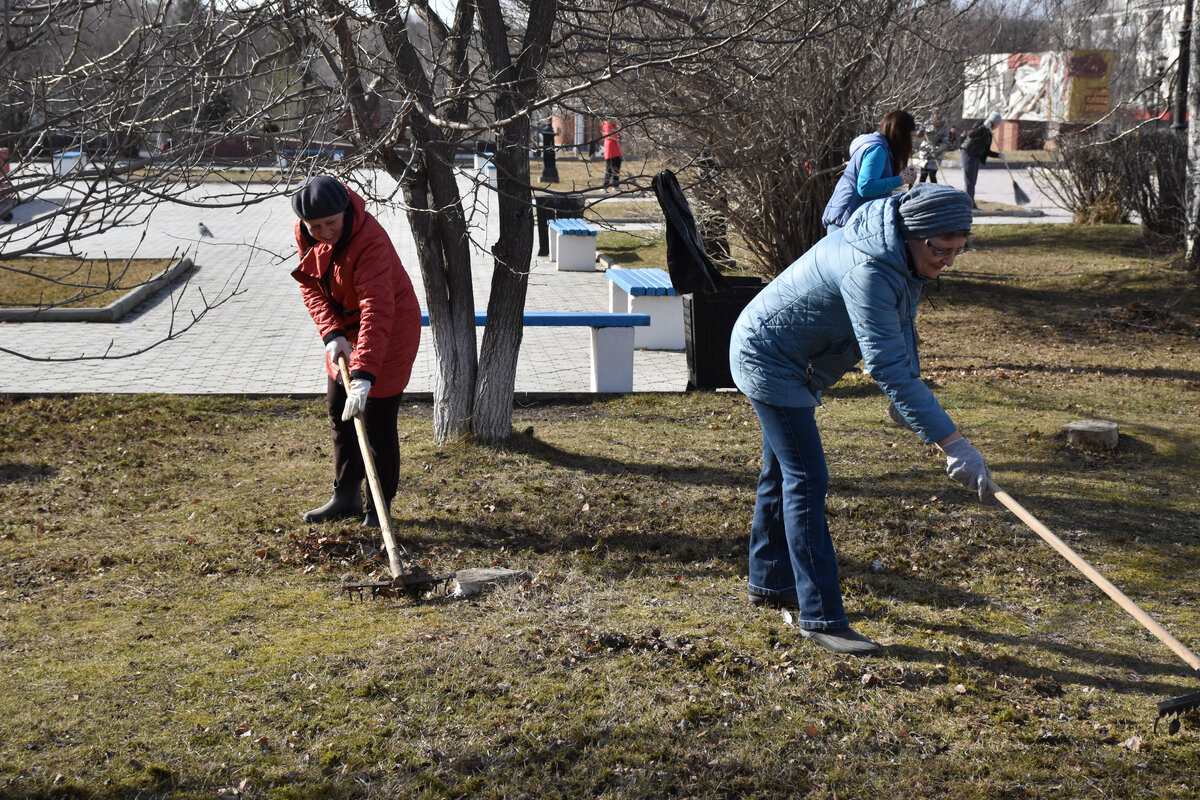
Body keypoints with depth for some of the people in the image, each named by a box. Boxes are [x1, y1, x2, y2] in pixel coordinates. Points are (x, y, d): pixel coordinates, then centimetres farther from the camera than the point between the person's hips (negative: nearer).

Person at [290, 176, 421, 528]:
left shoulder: (370, 240, -34)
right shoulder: (305, 233, -11)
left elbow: (377, 312, -40)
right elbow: (311, 287, -2)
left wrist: (364, 374, -47)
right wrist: (332, 333, -18)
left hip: (389, 331, -8)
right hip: (344, 330, 8)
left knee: (377, 420, -5)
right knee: (338, 410, 15)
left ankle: (379, 509, 10)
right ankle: (347, 496, 31)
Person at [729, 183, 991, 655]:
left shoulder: (906, 258, -4)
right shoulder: (868, 271, -35)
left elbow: (899, 335, 13)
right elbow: (888, 367, -41)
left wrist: (910, 384, 0)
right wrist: (951, 443, -43)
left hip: (790, 362, 10)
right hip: (766, 358, -10)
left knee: (783, 473, 19)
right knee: (807, 480, -12)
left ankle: (769, 582, 34)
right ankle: (820, 616, -10)